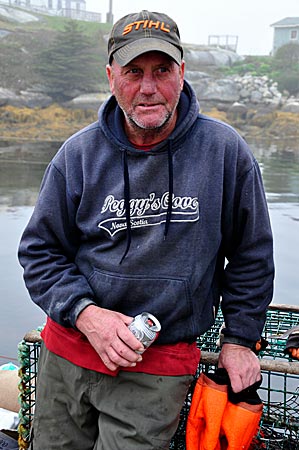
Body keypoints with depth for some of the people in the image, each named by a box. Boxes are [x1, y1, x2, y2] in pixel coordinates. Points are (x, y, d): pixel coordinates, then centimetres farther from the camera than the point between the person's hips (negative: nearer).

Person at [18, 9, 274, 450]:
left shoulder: (225, 151, -7)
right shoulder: (78, 154, -4)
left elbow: (251, 255, 4)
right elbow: (40, 252, 2)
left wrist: (239, 339, 6)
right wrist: (86, 314, -13)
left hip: (159, 368, -2)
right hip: (68, 351, 3)